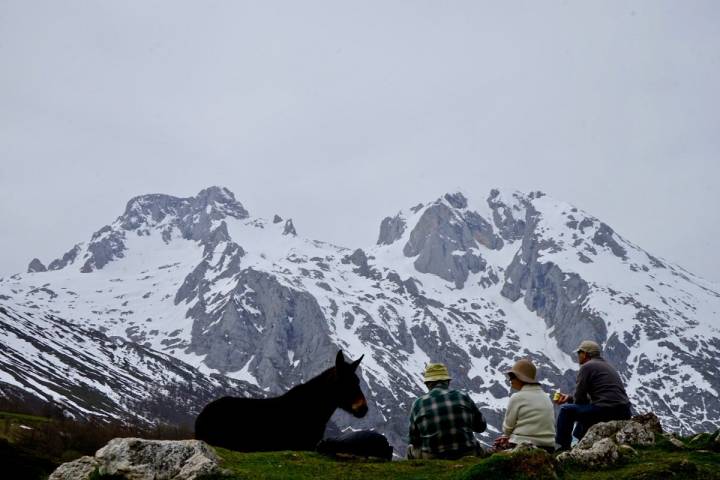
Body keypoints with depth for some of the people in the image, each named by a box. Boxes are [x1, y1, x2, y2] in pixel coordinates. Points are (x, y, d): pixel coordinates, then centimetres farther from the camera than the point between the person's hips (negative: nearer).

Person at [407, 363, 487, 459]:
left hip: (432, 458, -1)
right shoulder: (463, 397, -5)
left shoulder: (418, 404, -6)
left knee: (411, 449, 29)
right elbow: (481, 426, 7)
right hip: (467, 455, 1)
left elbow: (414, 440, 4)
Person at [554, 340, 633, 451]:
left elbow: (579, 398, -4)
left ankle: (561, 448, 8)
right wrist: (569, 398, 33)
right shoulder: (607, 366, 25)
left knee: (566, 410, 4)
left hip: (606, 411, -9)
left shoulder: (587, 367, -3)